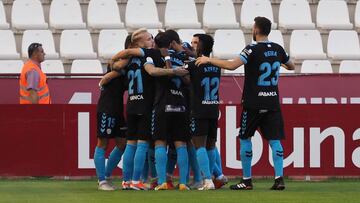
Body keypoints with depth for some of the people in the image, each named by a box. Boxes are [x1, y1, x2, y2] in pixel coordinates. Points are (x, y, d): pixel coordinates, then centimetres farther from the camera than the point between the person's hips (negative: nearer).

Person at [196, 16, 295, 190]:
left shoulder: (253, 50, -13)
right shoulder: (277, 49, 5)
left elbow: (231, 65, -26)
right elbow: (291, 66, 23)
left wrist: (209, 60, -15)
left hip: (253, 103, -4)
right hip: (273, 103, 5)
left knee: (245, 138, 8)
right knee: (274, 140, 3)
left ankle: (246, 181, 8)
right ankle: (279, 179, -9)